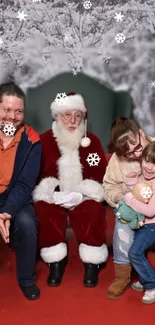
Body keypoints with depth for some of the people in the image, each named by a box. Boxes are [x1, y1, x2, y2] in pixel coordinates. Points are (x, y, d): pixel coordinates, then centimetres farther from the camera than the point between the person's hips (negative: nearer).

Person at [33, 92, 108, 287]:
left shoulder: (92, 141, 2)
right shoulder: (44, 140, -2)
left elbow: (100, 175, 0)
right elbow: (35, 174, 1)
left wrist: (82, 194, -18)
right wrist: (51, 192, -18)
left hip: (84, 197, 0)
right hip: (54, 196, 0)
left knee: (93, 211, -31)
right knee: (45, 212, -31)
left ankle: (92, 262, -9)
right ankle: (56, 261, -11)